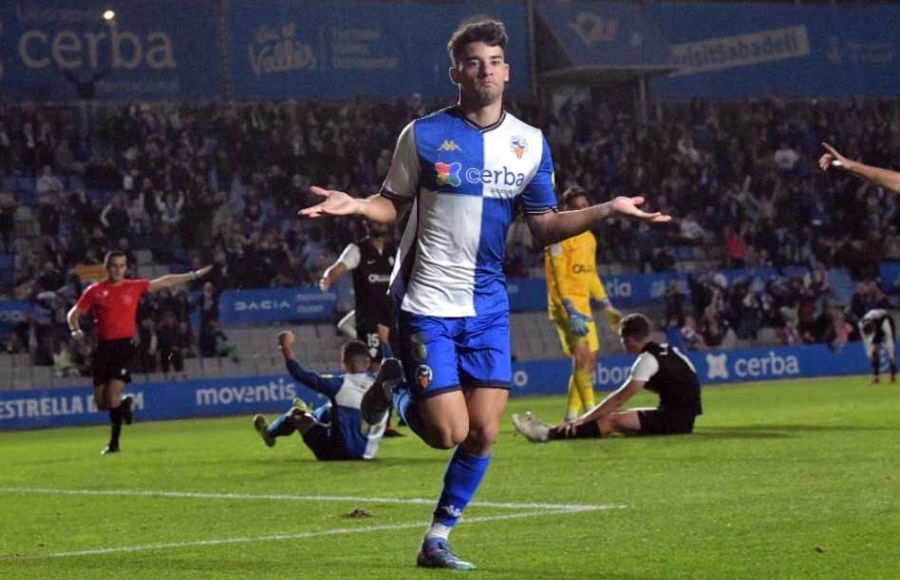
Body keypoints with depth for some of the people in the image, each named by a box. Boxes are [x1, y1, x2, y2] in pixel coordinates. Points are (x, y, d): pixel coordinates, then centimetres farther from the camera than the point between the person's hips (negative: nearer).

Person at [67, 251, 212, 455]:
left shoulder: (134, 287, 7)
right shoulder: (95, 291, 5)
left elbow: (164, 281, 13)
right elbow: (73, 314, 8)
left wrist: (193, 275, 12)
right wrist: (75, 330, -13)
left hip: (125, 346, -2)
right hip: (103, 346, 2)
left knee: (113, 396, -16)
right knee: (101, 404, 3)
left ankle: (114, 443, 4)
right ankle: (124, 403, 36)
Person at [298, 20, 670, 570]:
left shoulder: (530, 144, 5)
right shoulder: (423, 134, -5)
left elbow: (544, 225, 9)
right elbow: (394, 204, 4)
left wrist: (607, 209, -3)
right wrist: (355, 205, -17)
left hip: (488, 306, 4)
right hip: (427, 303, -4)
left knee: (485, 432, 0)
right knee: (448, 433, -9)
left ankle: (438, 540, 16)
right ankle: (397, 387, 23)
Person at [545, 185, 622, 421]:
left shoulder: (589, 238, 16)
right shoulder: (560, 237, -10)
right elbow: (559, 278, -15)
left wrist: (607, 306, 20)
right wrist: (571, 312, -23)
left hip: (583, 304, 9)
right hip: (565, 304, -9)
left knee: (589, 361, 7)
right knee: (582, 354, -20)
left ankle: (571, 417, 12)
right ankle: (591, 412, -25)